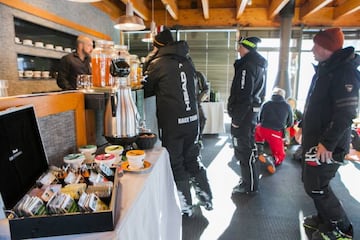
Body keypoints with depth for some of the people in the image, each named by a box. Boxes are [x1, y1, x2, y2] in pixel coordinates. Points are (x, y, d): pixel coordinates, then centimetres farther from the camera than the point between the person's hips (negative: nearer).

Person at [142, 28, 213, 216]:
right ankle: (206, 198, 30)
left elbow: (146, 91, 3)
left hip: (171, 122, -5)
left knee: (176, 163, 9)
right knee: (192, 159, 19)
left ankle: (185, 206, 20)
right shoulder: (187, 61, 10)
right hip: (192, 118, 6)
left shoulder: (157, 64, -6)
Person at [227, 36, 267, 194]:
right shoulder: (260, 64, 14)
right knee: (247, 146, 19)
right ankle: (248, 179, 34)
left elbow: (243, 96, -23)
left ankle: (250, 185, 12)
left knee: (244, 148, -1)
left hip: (244, 112, -10)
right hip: (253, 110, 10)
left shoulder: (247, 66, -18)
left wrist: (236, 118, -19)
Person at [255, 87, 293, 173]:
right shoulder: (287, 106, 9)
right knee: (280, 156, 17)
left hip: (262, 130, 1)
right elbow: (290, 123, 19)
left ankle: (260, 153, 22)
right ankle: (271, 162, -18)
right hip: (276, 134, -1)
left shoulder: (265, 104, 11)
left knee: (258, 127, 37)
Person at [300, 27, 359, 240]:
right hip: (315, 138, 10)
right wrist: (304, 125, 22)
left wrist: (328, 143, -26)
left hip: (326, 144, -10)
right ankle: (325, 220, 35)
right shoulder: (324, 69, 13)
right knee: (312, 181, 17)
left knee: (316, 186, -3)